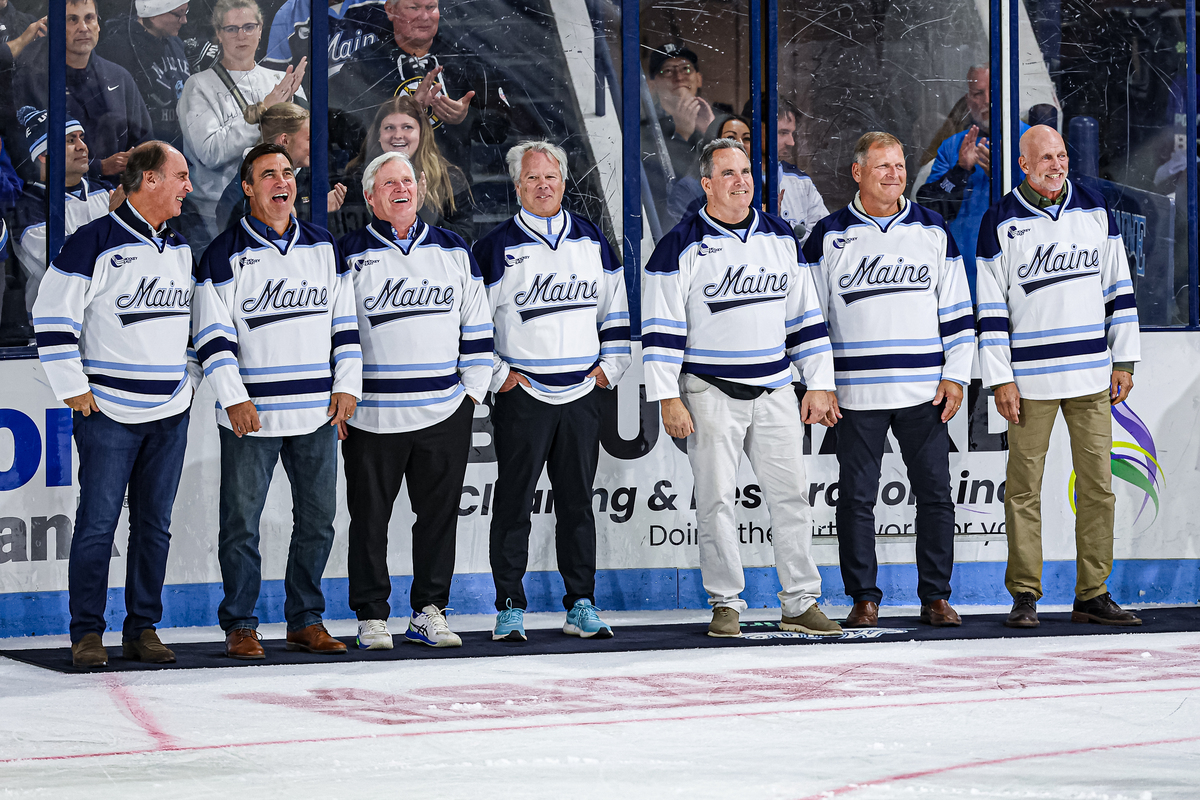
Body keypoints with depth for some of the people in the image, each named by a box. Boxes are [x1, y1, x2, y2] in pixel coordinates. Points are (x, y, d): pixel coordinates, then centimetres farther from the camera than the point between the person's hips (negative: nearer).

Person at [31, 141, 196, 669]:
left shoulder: (180, 250, 12)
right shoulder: (96, 243, -11)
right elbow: (53, 314, -10)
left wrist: (190, 376, 17)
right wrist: (72, 387, -10)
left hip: (170, 413, 6)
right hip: (107, 412, -6)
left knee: (155, 525, 9)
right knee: (98, 522, -4)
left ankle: (142, 629, 16)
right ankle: (86, 634, 4)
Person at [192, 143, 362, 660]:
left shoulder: (323, 247, 10)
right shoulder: (226, 254, -4)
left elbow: (345, 320, 14)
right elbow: (212, 334, -6)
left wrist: (347, 385, 5)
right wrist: (234, 399, -13)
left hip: (318, 413, 4)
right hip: (251, 415, -4)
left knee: (317, 519, 8)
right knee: (241, 522, -2)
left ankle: (305, 620, 19)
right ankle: (239, 626, 7)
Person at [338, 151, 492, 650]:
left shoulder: (453, 251, 10)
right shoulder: (349, 255, 1)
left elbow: (477, 324, 14)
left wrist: (473, 387, 8)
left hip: (445, 412, 3)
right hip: (371, 416, -2)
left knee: (439, 513, 5)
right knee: (370, 516, 1)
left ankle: (429, 612, 15)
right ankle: (372, 617, 10)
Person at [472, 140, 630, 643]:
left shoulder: (591, 239, 10)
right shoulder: (497, 248, -2)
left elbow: (616, 309, 16)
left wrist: (609, 366, 8)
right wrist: (496, 374, -6)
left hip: (582, 393, 3)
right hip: (521, 394, -3)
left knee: (577, 502, 7)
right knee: (514, 502, -2)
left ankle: (581, 606, 13)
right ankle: (509, 609, 4)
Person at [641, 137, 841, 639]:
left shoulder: (781, 238, 10)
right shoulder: (682, 245, -5)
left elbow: (806, 316, 14)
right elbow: (661, 327, -6)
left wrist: (819, 385, 9)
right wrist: (668, 398, -11)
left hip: (775, 391, 4)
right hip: (710, 393, -4)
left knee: (790, 494, 3)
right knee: (716, 499, -2)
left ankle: (800, 603, 9)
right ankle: (726, 604, 8)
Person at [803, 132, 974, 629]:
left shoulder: (933, 231, 8)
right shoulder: (829, 237, 3)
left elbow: (957, 310, 9)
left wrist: (956, 375, 1)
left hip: (924, 392, 1)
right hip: (856, 394, -1)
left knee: (935, 494, 0)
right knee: (856, 498, 1)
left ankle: (936, 597, 9)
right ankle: (864, 600, 10)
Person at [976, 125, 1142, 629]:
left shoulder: (1094, 210, 9)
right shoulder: (1001, 223, -1)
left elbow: (1118, 289, 12)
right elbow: (991, 308, -2)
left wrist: (1123, 360, 8)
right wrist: (1000, 379, -7)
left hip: (1092, 376, 3)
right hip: (1030, 379, -3)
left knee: (1097, 485, 2)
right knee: (1024, 488, -2)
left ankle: (1093, 595, 8)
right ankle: (1024, 596, 5)